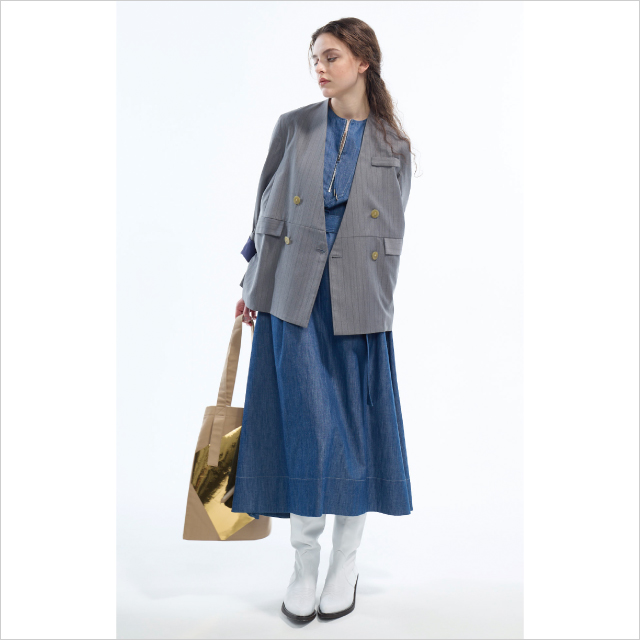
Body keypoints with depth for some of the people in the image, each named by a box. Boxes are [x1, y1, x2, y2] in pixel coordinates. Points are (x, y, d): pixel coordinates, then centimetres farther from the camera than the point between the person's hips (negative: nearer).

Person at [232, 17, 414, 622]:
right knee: (304, 425, 0)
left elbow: (391, 235, 9)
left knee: (355, 424, 6)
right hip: (294, 297, 0)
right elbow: (268, 209, 9)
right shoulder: (293, 127, 6)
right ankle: (304, 563, 18)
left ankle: (345, 562, 24)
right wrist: (254, 285, 9)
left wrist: (377, 296, 4)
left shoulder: (394, 145, 6)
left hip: (358, 302, 0)